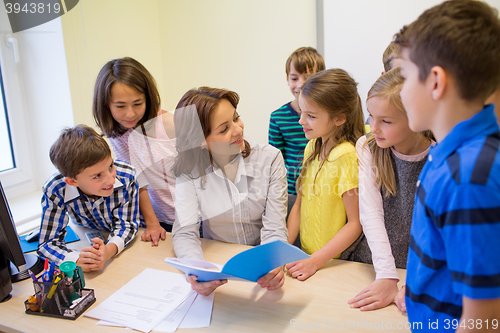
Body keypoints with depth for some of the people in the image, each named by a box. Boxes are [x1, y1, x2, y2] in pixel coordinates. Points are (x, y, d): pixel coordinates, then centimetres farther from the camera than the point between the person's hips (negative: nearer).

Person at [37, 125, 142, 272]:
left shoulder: (126, 177, -30)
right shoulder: (55, 191, -28)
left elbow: (126, 224, -21)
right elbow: (48, 242, -23)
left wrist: (109, 250, -43)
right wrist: (76, 260, -45)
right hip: (87, 241, 2)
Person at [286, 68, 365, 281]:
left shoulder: (345, 156, -17)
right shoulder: (312, 146, 5)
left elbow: (356, 224, -15)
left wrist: (316, 261, -17)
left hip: (336, 262, -5)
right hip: (306, 255, 5)